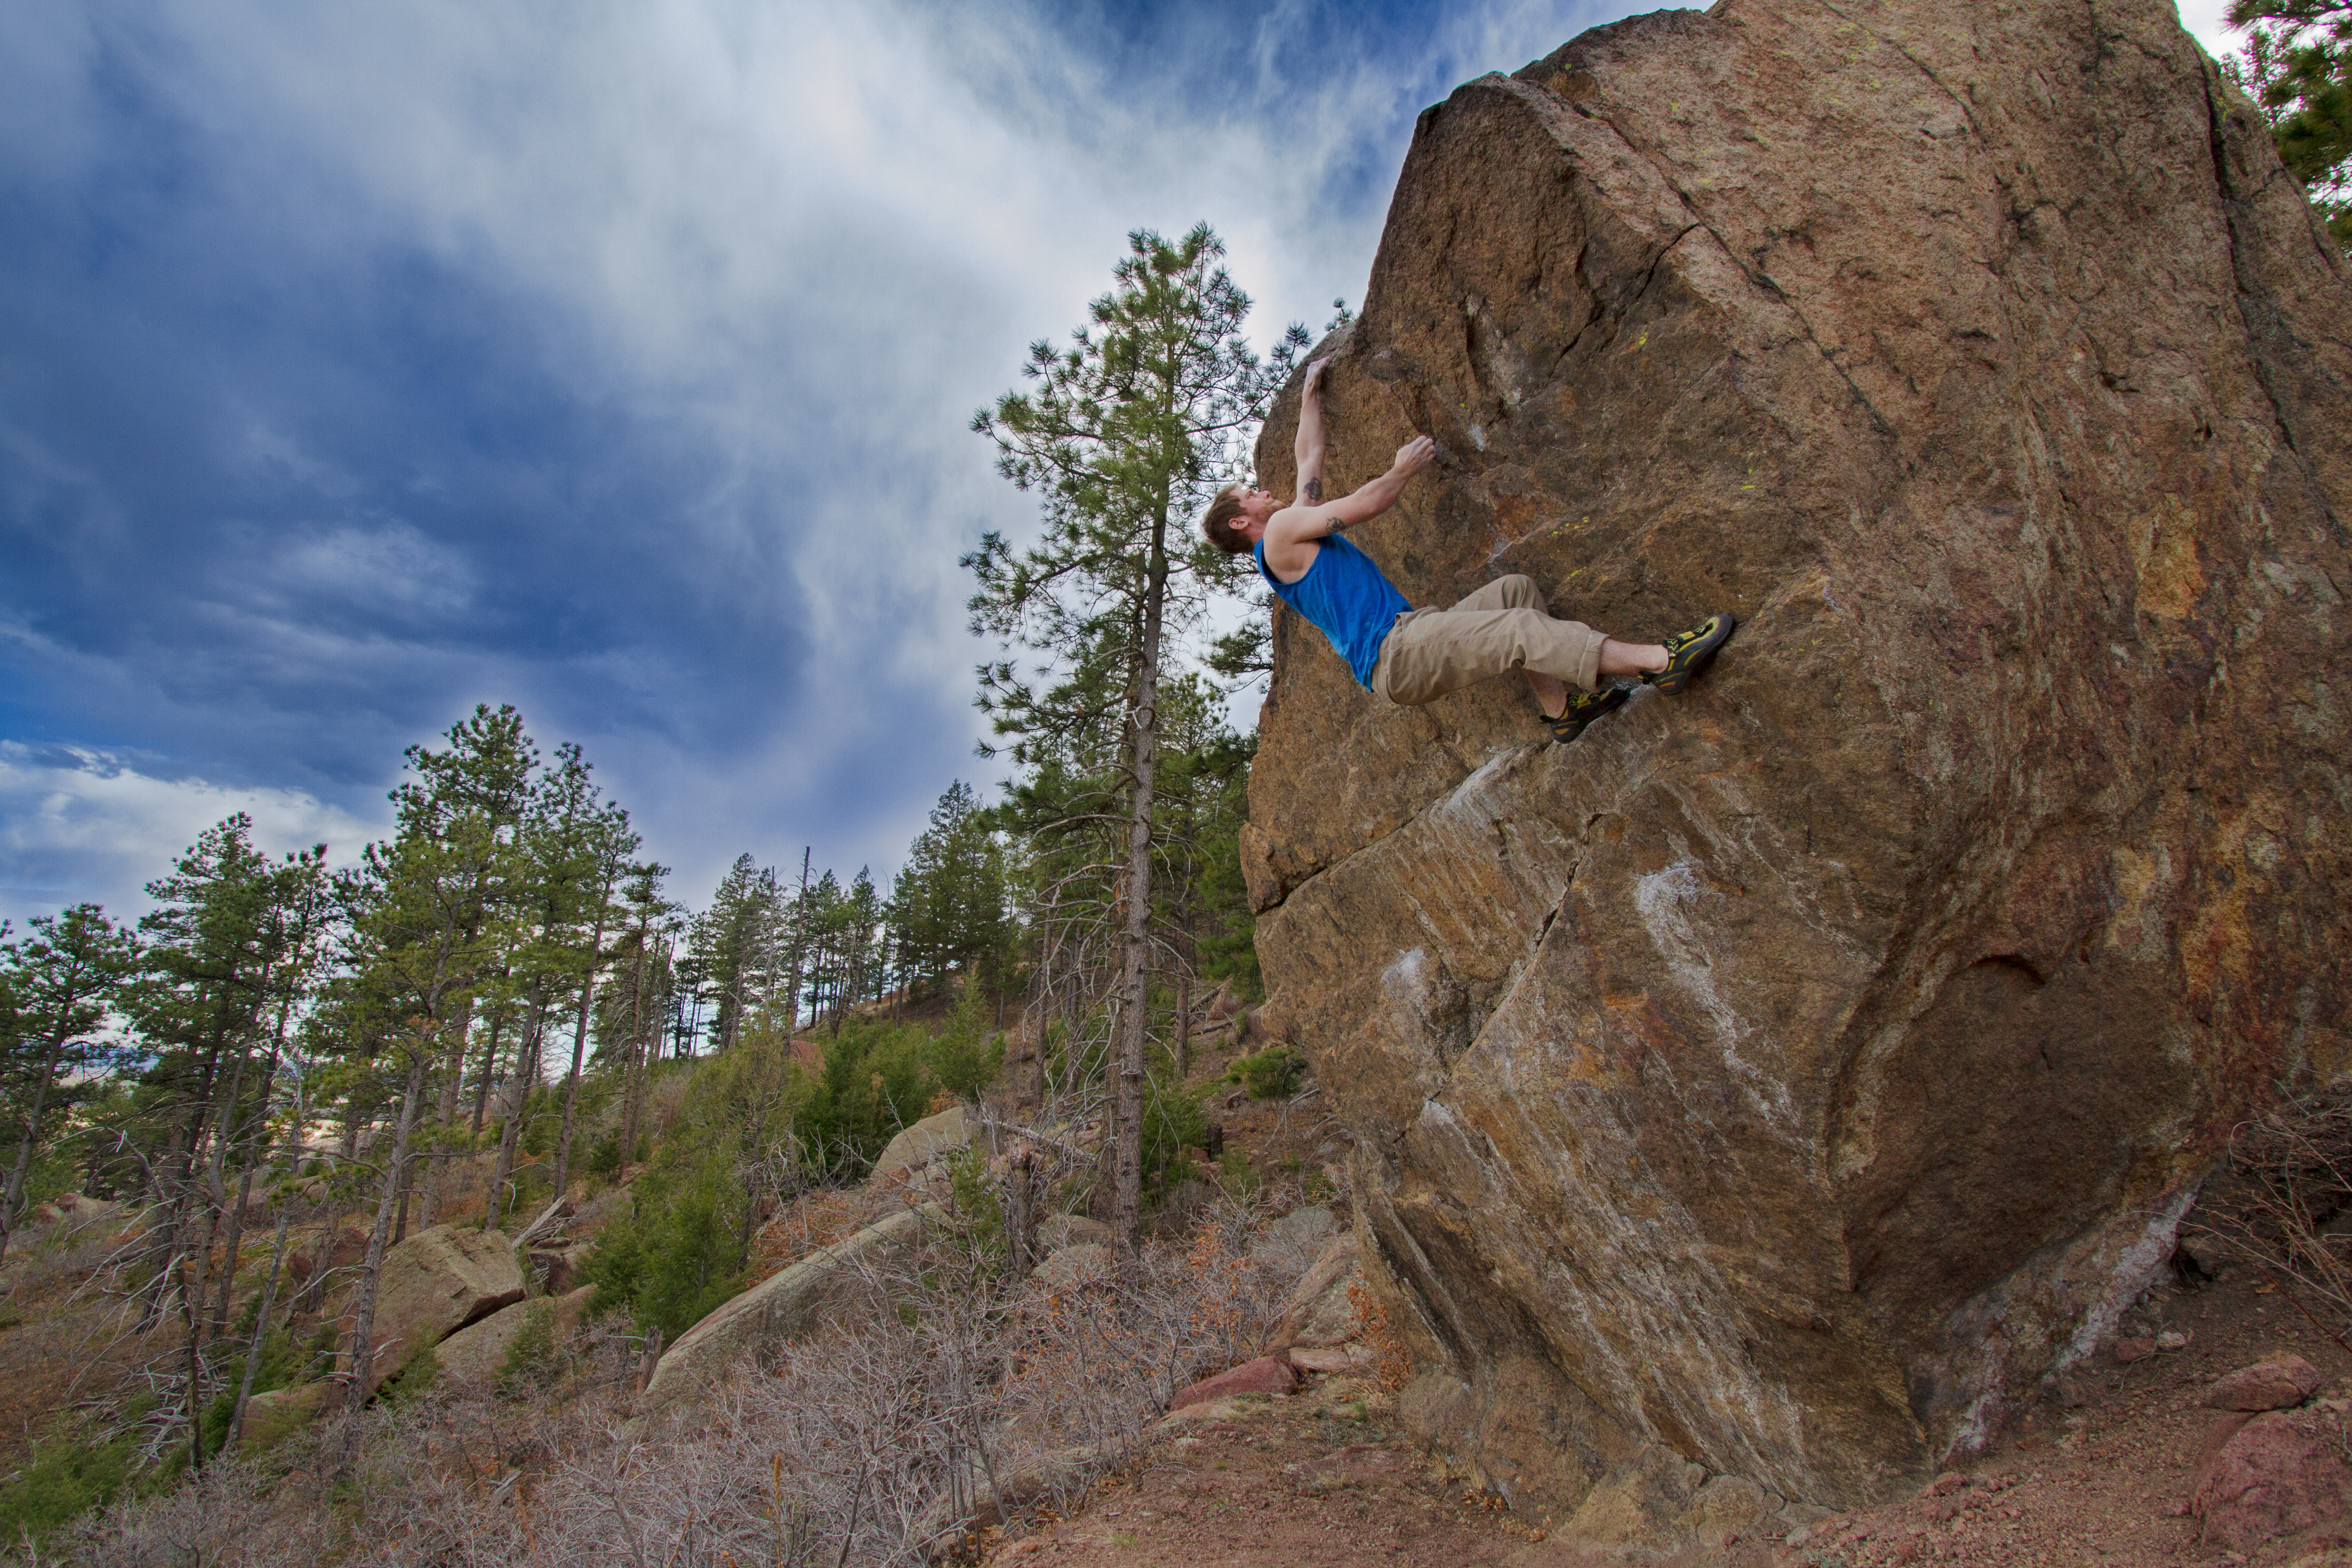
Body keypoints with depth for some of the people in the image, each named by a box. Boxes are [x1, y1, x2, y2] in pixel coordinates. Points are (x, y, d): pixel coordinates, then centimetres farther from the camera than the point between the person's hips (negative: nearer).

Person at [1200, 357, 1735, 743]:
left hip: (1408, 641, 11)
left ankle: (1560, 707, -2)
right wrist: (1404, 469, 14)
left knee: (1515, 591, 4)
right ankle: (1662, 659, -24)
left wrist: (1310, 396, 49)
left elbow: (1310, 462, 39)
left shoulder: (1299, 525, 27)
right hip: (1392, 654, -11)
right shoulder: (1280, 532, -2)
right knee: (1519, 628, -22)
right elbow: (1366, 505, -5)